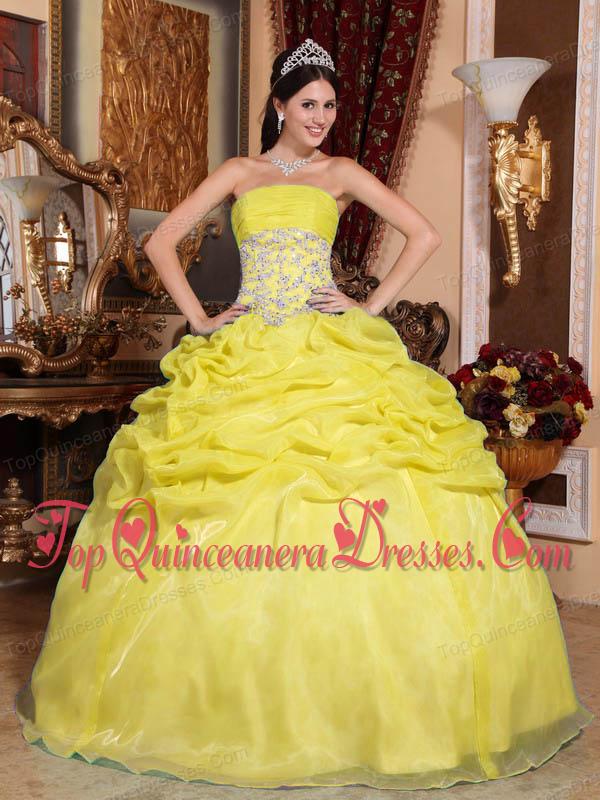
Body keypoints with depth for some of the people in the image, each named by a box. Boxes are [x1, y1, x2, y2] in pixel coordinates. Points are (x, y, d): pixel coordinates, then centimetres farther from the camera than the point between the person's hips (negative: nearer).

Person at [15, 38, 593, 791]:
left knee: (370, 494, -13)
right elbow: (161, 241, 12)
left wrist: (373, 306, -1)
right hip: (246, 357, 1)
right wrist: (198, 320, 2)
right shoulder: (238, 173, 15)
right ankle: (231, 694, 9)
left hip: (336, 355, -1)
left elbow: (425, 235, 7)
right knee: (231, 508, -5)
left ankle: (365, 691, 1)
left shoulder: (341, 174, 12)